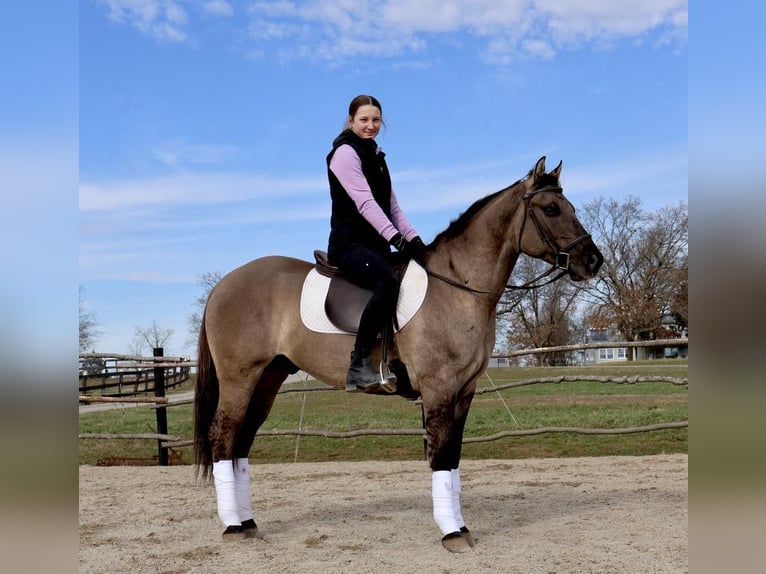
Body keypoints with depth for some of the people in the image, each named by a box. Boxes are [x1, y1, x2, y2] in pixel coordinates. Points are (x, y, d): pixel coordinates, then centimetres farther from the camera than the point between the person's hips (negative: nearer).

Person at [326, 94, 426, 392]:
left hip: (376, 244, 9)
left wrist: (414, 238, 3)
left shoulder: (376, 156, 21)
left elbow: (392, 206, 18)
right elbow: (364, 201, -18)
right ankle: (359, 365, -33)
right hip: (350, 243, -9)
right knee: (388, 281, -35)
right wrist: (396, 237, -28)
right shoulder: (346, 152, -5)